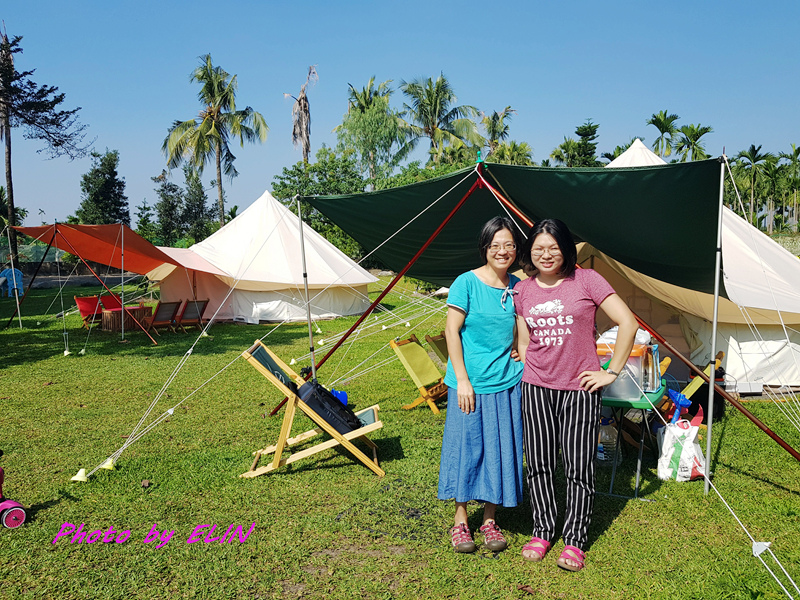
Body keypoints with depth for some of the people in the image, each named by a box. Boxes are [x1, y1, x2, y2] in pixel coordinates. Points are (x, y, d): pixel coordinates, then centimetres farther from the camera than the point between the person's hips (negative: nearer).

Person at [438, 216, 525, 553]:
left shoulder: (517, 286, 6)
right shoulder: (467, 282, -8)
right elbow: (451, 330, -9)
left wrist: (519, 355, 3)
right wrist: (462, 379, -13)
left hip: (506, 382, 4)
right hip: (470, 383, -4)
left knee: (499, 449, 9)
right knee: (466, 446, 5)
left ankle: (489, 520, 25)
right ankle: (460, 521, 21)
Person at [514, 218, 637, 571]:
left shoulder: (586, 280, -5)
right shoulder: (523, 291, 7)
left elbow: (627, 322, -7)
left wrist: (612, 371, -7)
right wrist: (530, 373, 7)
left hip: (580, 388, -3)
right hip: (536, 388, 3)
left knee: (579, 467, 1)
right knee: (539, 464, 9)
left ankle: (574, 540, 18)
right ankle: (542, 531, 27)